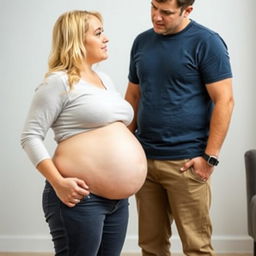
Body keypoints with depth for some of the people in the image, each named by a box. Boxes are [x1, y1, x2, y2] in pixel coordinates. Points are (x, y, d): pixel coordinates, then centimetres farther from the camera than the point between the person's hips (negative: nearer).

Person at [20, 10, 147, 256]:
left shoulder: (104, 79, 18)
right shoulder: (59, 81, -8)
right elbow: (30, 136, -11)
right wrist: (58, 182, -20)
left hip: (117, 198, 8)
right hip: (80, 197, -8)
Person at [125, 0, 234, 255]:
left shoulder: (206, 42, -6)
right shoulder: (142, 42, 11)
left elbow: (224, 100, -10)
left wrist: (210, 157, -14)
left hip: (185, 161, -5)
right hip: (144, 158, 5)